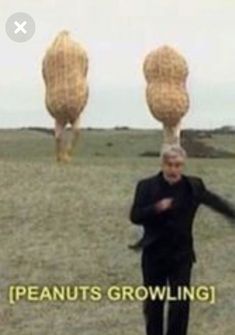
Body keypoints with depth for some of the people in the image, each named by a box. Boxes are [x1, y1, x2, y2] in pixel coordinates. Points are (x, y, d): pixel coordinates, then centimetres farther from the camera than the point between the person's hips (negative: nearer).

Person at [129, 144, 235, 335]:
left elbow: (216, 202, 1)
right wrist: (156, 208, -29)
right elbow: (135, 216, -13)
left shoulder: (193, 186, -3)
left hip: (181, 255, 0)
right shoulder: (147, 186, -8)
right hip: (154, 254, 0)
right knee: (153, 304, 11)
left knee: (181, 304, -1)